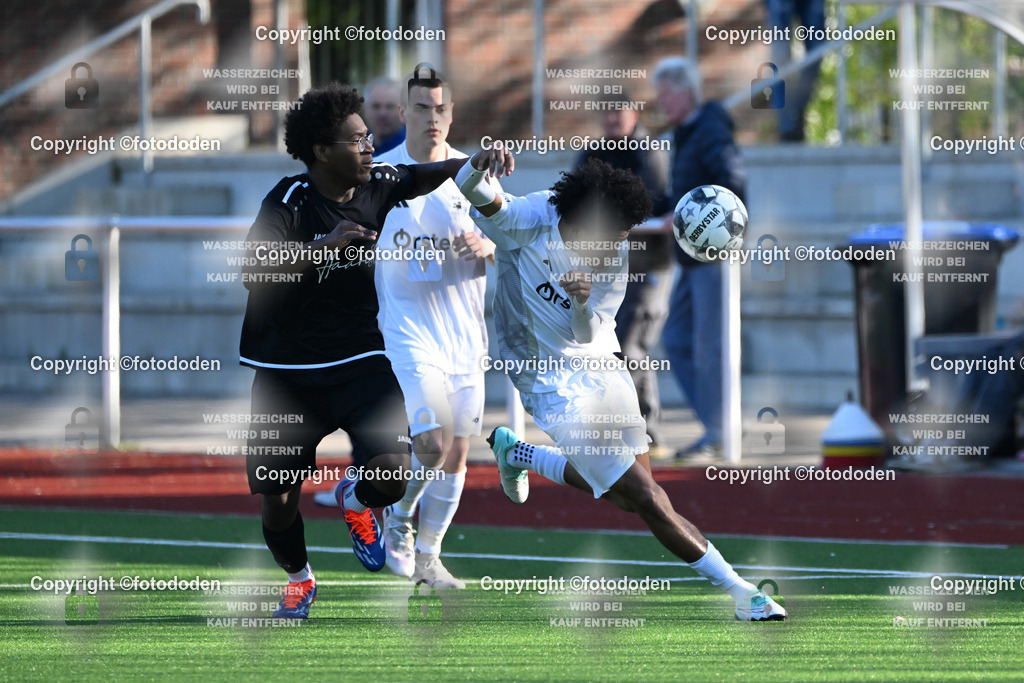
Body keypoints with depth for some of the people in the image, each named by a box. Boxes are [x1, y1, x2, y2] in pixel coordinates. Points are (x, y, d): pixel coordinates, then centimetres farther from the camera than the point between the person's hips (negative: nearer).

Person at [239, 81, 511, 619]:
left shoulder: (376, 186, -2)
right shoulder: (289, 202, -17)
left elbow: (423, 177, 19)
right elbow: (252, 271, -30)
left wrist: (474, 162, 0)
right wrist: (325, 245, -38)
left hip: (358, 359, 3)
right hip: (288, 369, -3)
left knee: (391, 475, -20)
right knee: (278, 504, 2)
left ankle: (354, 500, 18)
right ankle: (298, 575, 36)